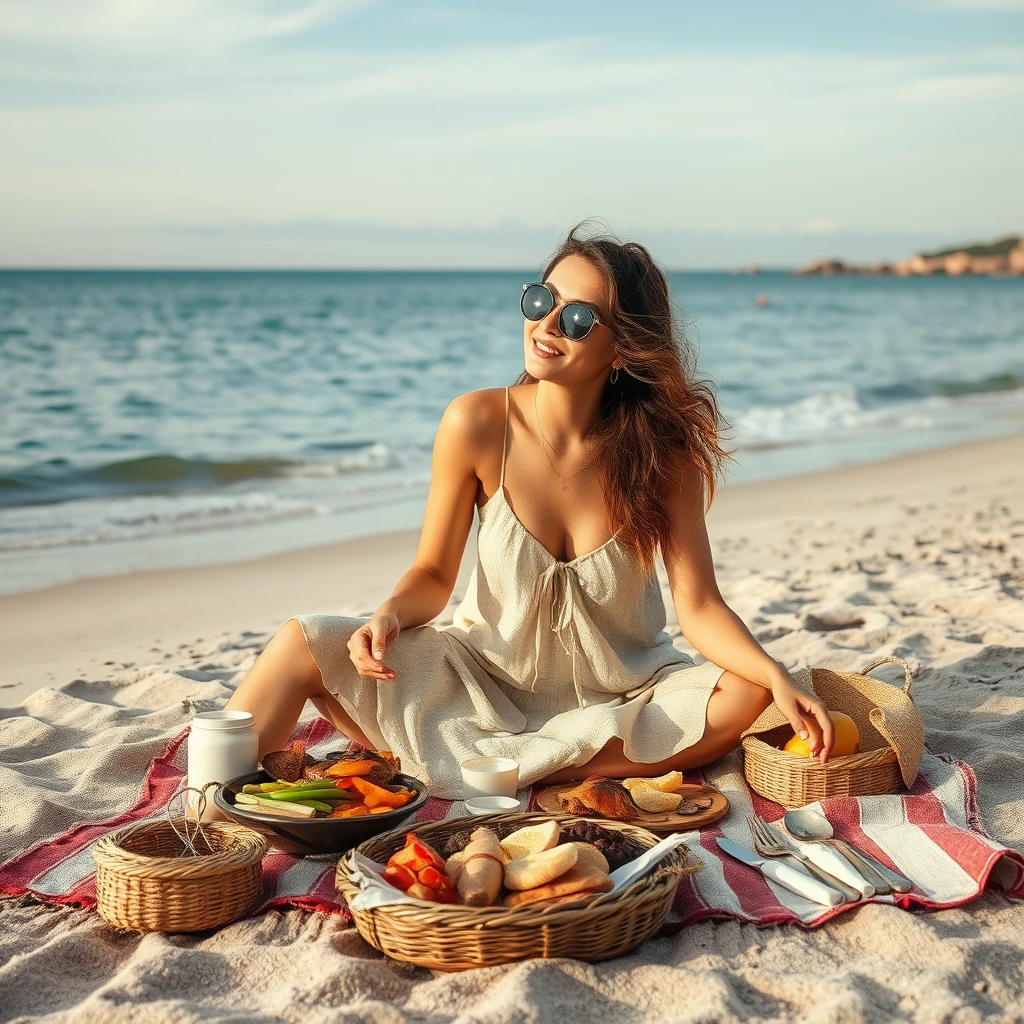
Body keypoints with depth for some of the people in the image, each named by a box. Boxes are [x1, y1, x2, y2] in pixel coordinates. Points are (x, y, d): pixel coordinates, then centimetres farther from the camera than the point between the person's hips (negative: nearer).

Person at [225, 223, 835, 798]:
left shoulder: (665, 450, -15)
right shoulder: (476, 424, -15)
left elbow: (700, 608, -16)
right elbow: (433, 574, -6)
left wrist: (779, 679, -33)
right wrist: (389, 618, -28)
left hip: (621, 696, 1)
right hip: (490, 676, 0)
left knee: (749, 695, -29)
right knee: (305, 644, -18)